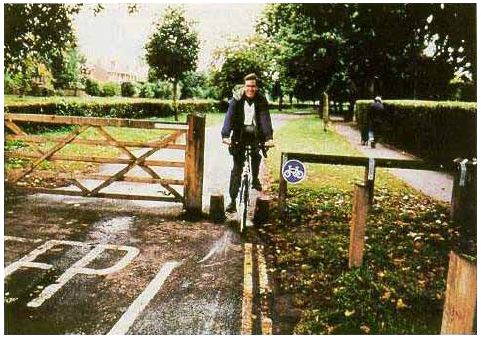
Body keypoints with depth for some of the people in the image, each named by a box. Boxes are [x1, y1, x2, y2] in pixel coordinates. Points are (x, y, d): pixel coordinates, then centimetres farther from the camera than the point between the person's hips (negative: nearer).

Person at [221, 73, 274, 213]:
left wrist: (269, 137, -32)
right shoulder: (237, 99, -6)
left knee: (256, 154, -21)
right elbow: (229, 116, -18)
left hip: (255, 133, 2)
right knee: (237, 167, -7)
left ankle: (255, 178, 11)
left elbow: (265, 118, -16)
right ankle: (233, 200, -3)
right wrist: (225, 135, -34)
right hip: (240, 134, -2)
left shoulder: (261, 100, -5)